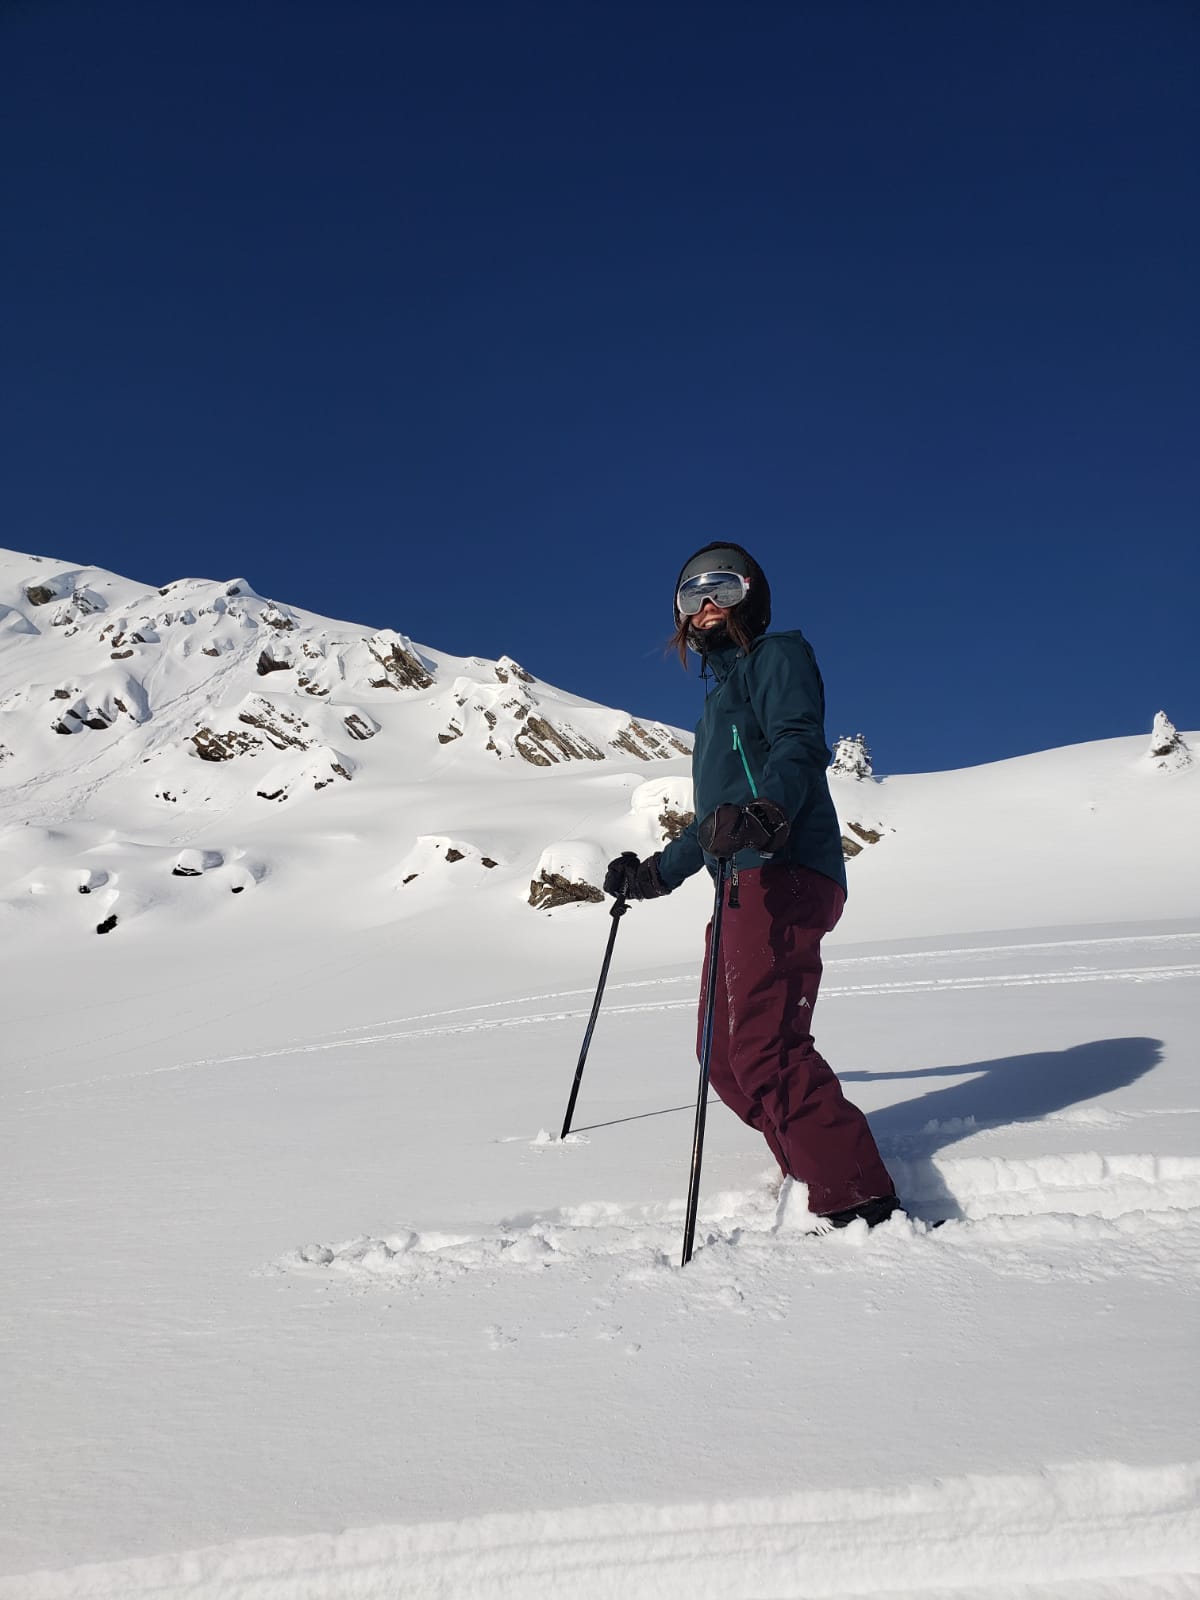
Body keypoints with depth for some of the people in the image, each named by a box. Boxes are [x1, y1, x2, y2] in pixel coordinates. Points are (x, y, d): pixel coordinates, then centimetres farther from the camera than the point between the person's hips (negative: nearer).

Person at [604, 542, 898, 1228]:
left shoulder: (778, 654, 7)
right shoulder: (722, 692, 32)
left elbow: (800, 745, -14)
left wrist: (760, 814, -33)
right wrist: (654, 874, 38)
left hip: (784, 874, -10)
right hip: (745, 883, 10)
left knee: (763, 1049, -20)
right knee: (725, 1056, 5)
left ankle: (862, 1205, -19)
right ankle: (815, 1179, 7)